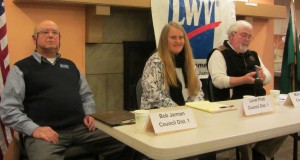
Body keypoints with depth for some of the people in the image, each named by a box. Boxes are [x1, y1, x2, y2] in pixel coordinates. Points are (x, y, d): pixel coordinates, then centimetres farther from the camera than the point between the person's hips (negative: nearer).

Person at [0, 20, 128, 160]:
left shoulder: (70, 65, 21)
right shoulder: (21, 68, 6)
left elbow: (86, 95, 26)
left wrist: (88, 114, 6)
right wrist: (34, 129, -15)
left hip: (81, 128, 5)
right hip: (46, 132, -4)